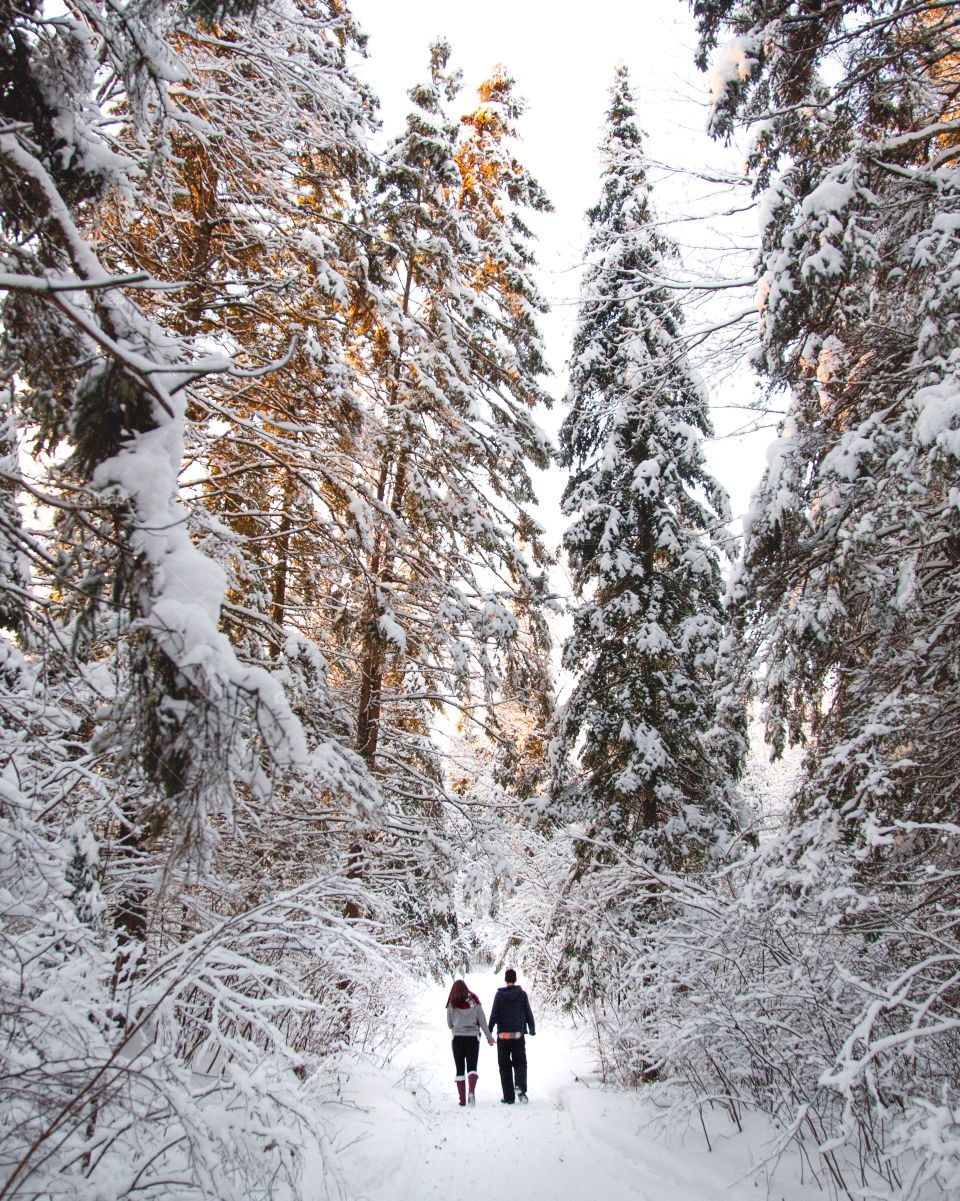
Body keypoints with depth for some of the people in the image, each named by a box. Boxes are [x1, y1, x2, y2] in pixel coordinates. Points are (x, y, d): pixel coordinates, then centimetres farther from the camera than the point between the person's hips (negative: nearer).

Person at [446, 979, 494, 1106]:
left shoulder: (451, 1005, -2)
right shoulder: (474, 1002, 0)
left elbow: (449, 1024, 5)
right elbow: (482, 1021, 1)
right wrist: (489, 1037, 8)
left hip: (457, 1038, 0)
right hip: (473, 1037, 0)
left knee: (460, 1069, 9)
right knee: (472, 1067, 5)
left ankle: (462, 1099, 5)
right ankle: (472, 1091, -20)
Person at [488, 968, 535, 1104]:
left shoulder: (499, 995, -6)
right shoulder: (522, 994, -2)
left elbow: (494, 1014, -6)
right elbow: (528, 1013, 4)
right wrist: (532, 1029, 19)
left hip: (503, 1035, -1)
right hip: (518, 1034, 1)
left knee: (505, 1066, 10)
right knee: (520, 1063, 12)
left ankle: (508, 1097, 8)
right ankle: (520, 1086, -14)